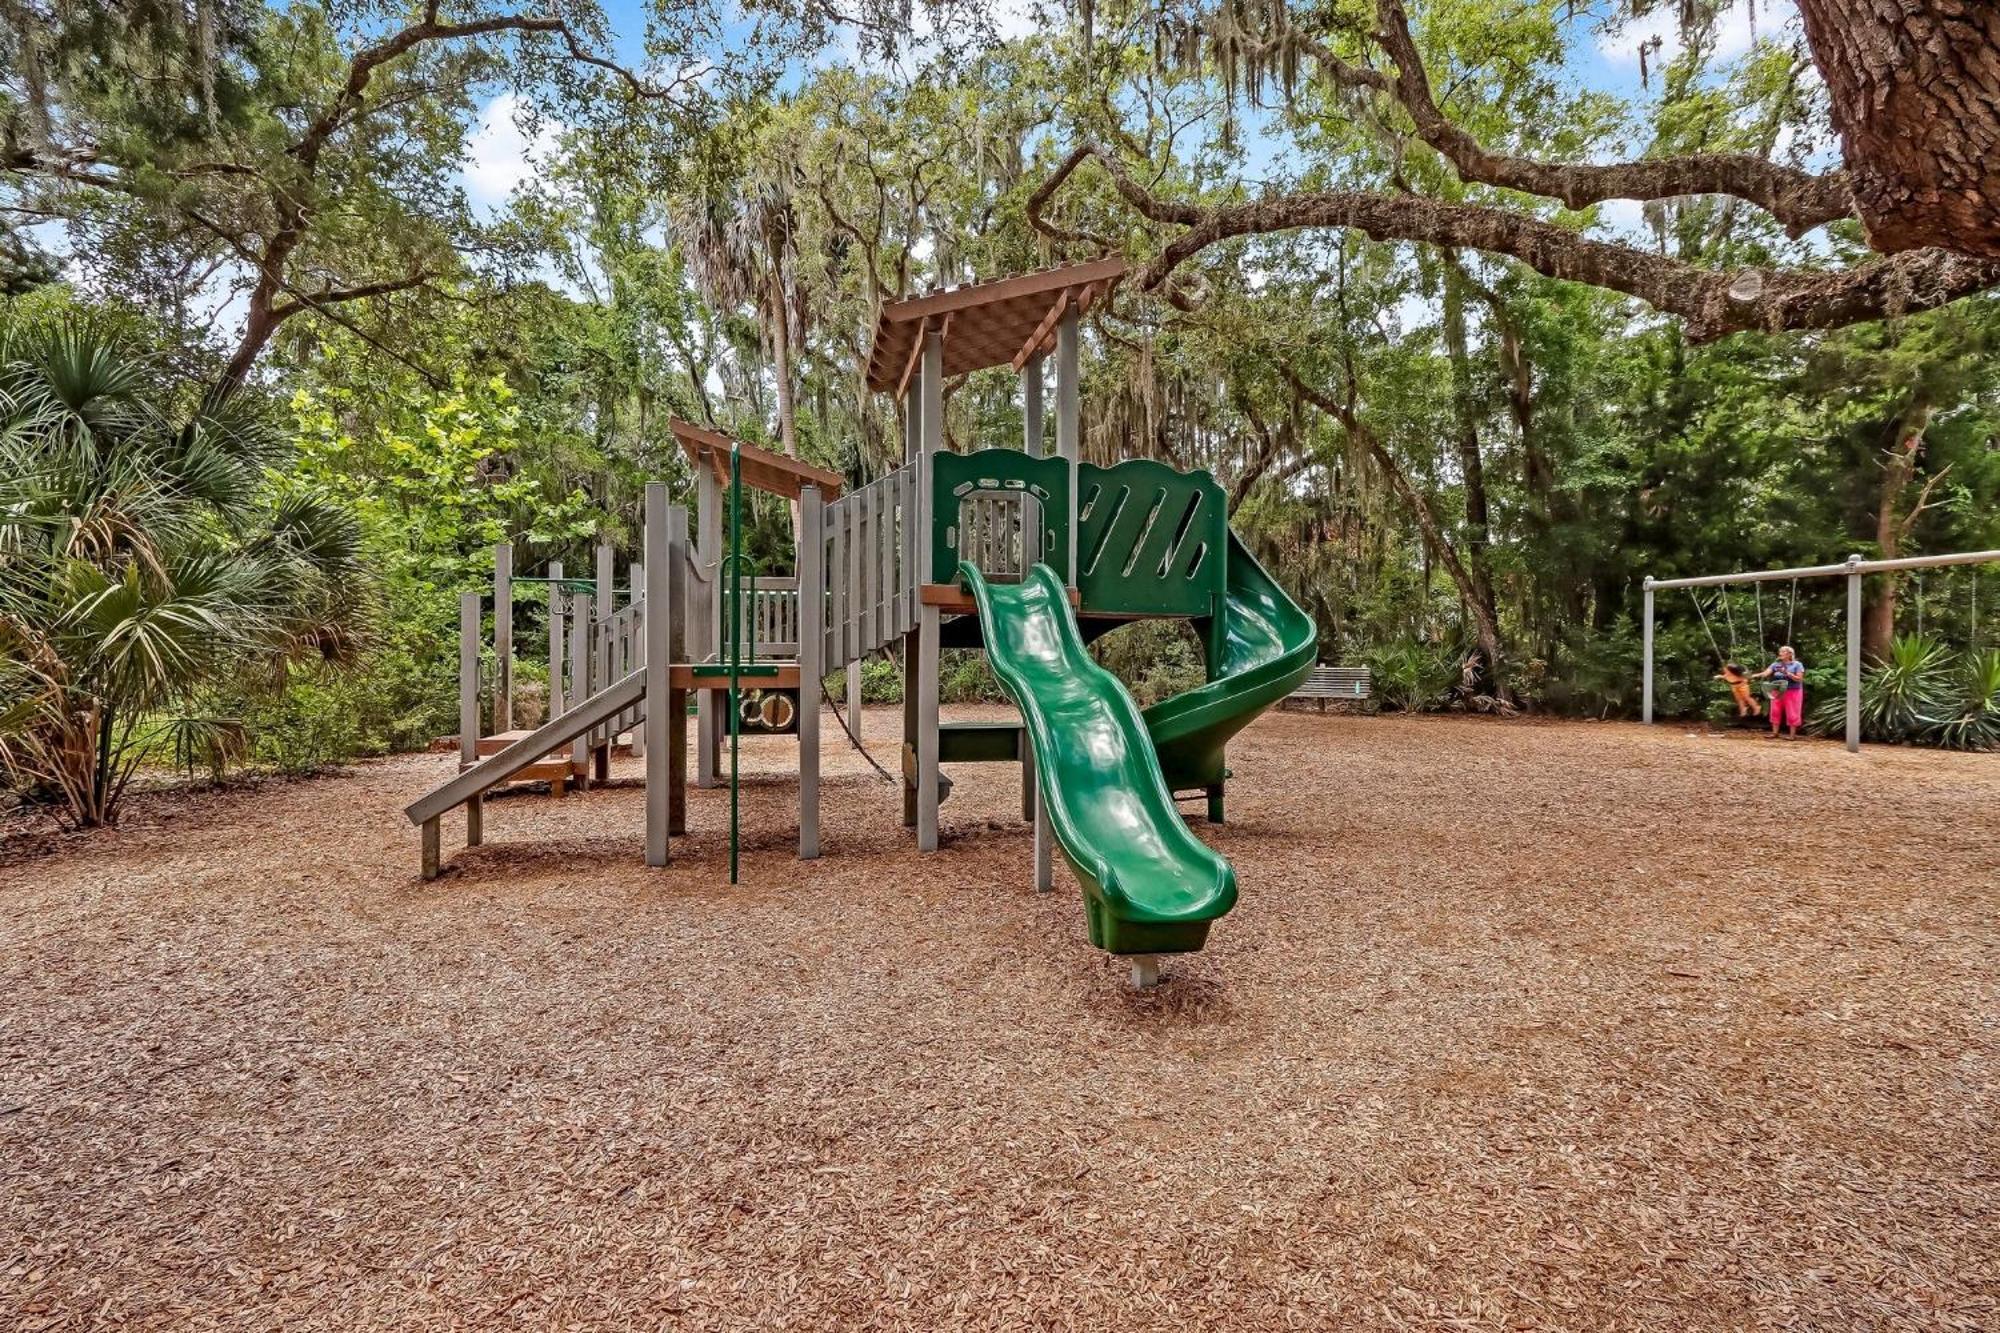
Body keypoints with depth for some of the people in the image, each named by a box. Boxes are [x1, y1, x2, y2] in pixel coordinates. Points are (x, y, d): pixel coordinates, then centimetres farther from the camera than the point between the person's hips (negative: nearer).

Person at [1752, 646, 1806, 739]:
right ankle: (1774, 733, 11)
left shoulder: (1797, 665, -4)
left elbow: (1799, 679, -10)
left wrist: (1787, 673, -21)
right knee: (1775, 712, 4)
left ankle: (1792, 735, 7)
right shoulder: (1775, 664, 5)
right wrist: (1756, 675, -27)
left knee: (1792, 714, 0)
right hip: (1778, 692, 4)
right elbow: (1766, 673, -8)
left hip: (1792, 692, -4)